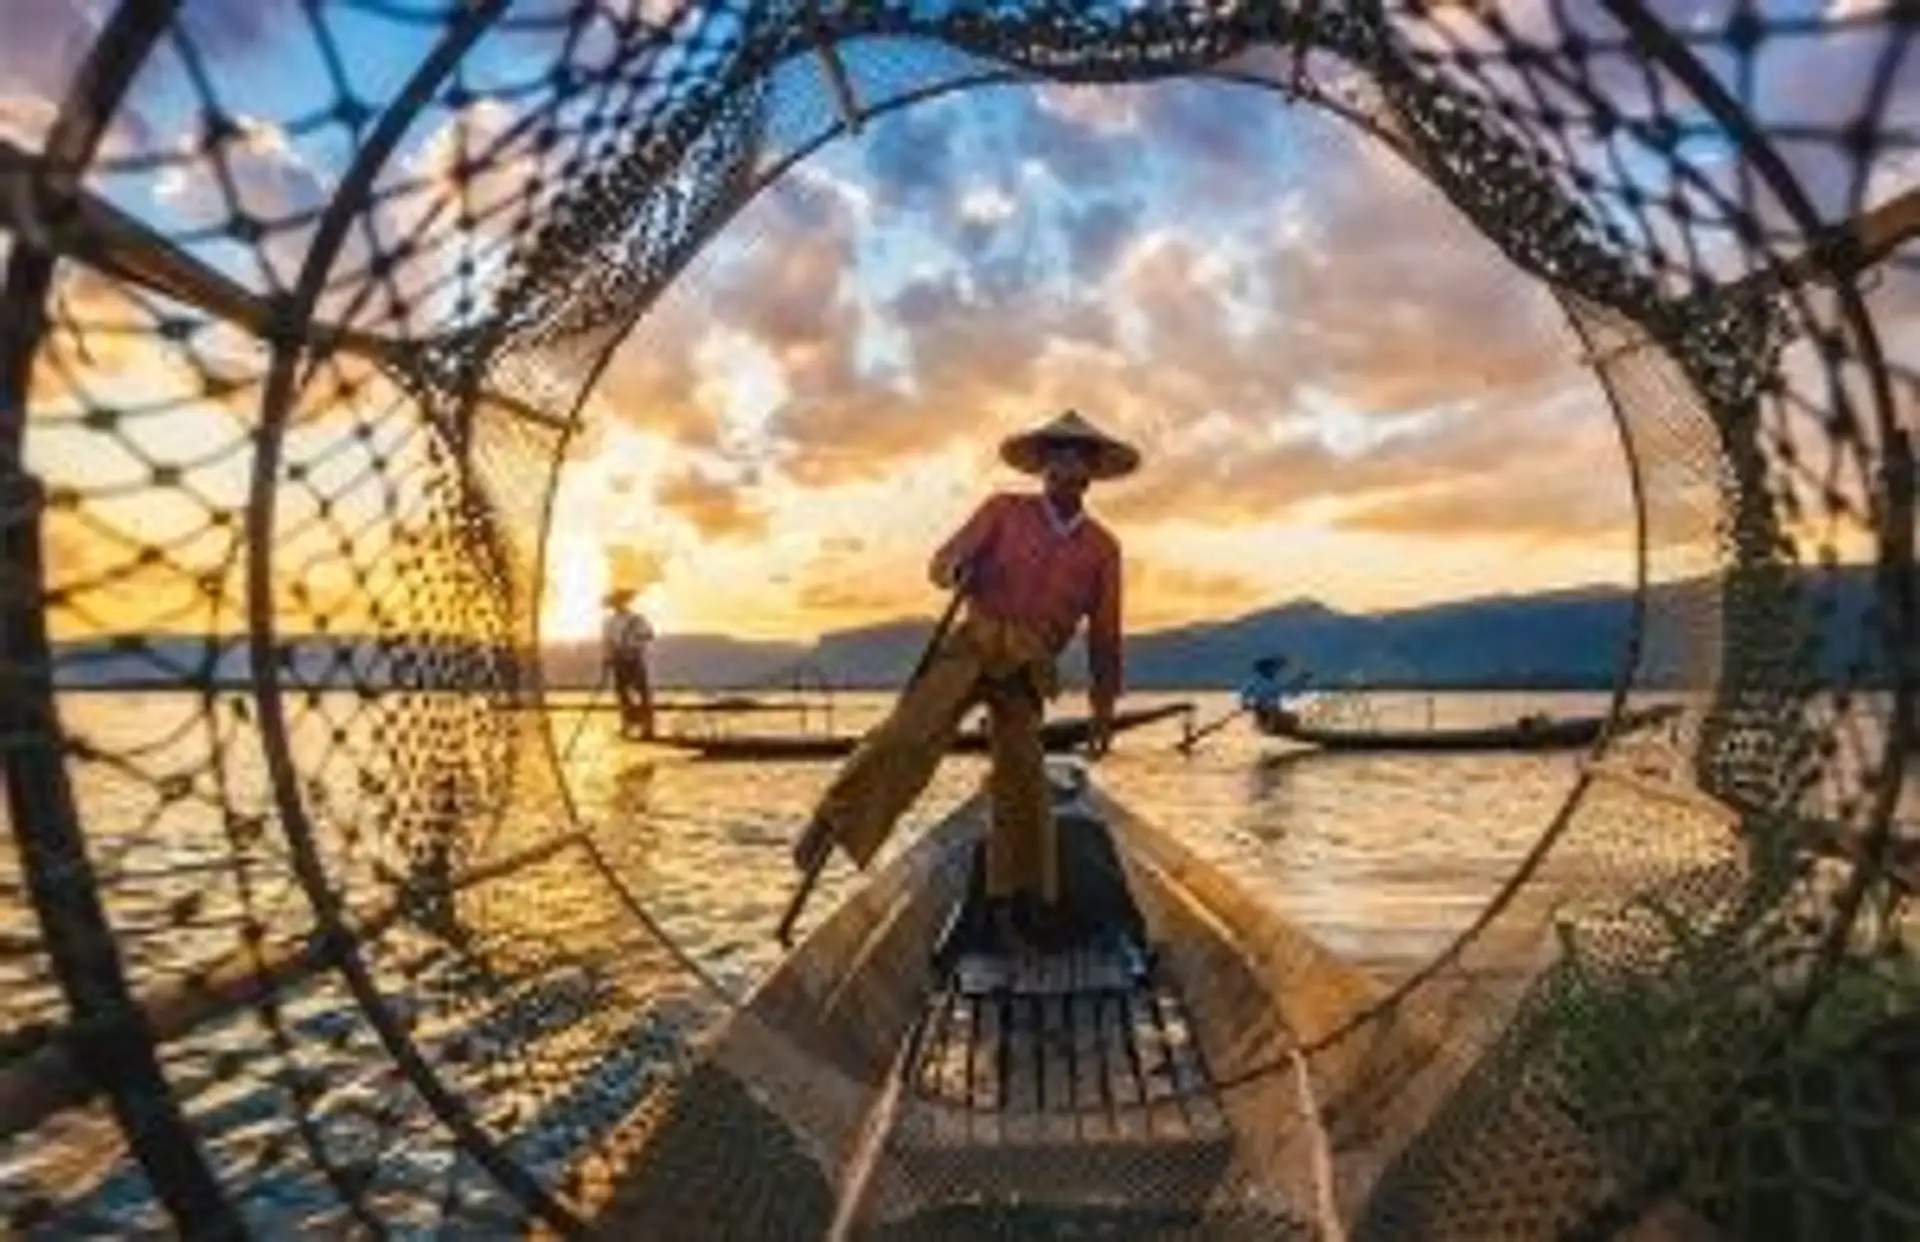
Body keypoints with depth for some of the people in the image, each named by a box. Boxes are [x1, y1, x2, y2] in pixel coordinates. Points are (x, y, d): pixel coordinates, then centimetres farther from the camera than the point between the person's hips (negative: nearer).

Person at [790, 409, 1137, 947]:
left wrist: (1103, 708, 14)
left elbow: (1104, 636, 15)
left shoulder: (1102, 548, 13)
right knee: (908, 734, -22)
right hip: (974, 641, -2)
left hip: (1028, 668, 2)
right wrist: (956, 570, -21)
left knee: (1021, 778, 1)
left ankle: (1017, 902, 15)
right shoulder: (1004, 510, 9)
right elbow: (943, 559, 4)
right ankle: (830, 826, -19)